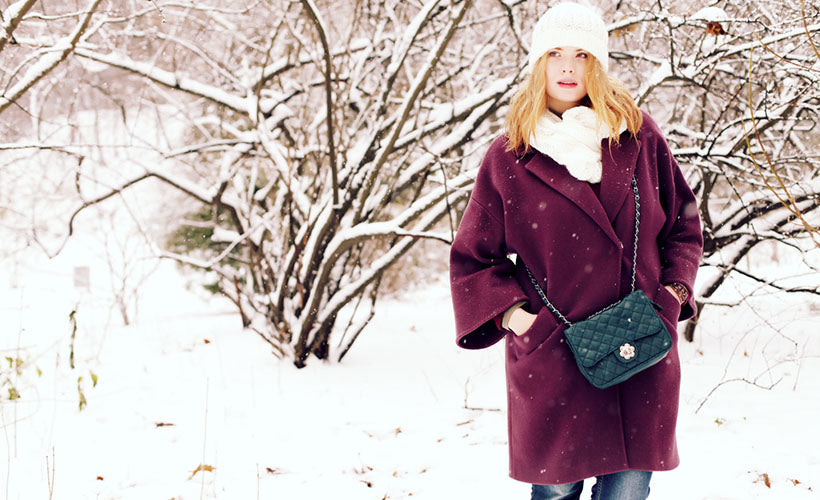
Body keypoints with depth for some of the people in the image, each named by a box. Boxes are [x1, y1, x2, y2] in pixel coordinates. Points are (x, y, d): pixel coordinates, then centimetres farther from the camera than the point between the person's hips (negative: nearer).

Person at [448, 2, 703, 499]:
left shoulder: (639, 136, 6)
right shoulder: (510, 156, 1)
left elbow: (684, 221, 17)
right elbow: (473, 257, 7)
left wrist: (676, 287, 3)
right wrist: (510, 312, -6)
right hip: (551, 358, -1)